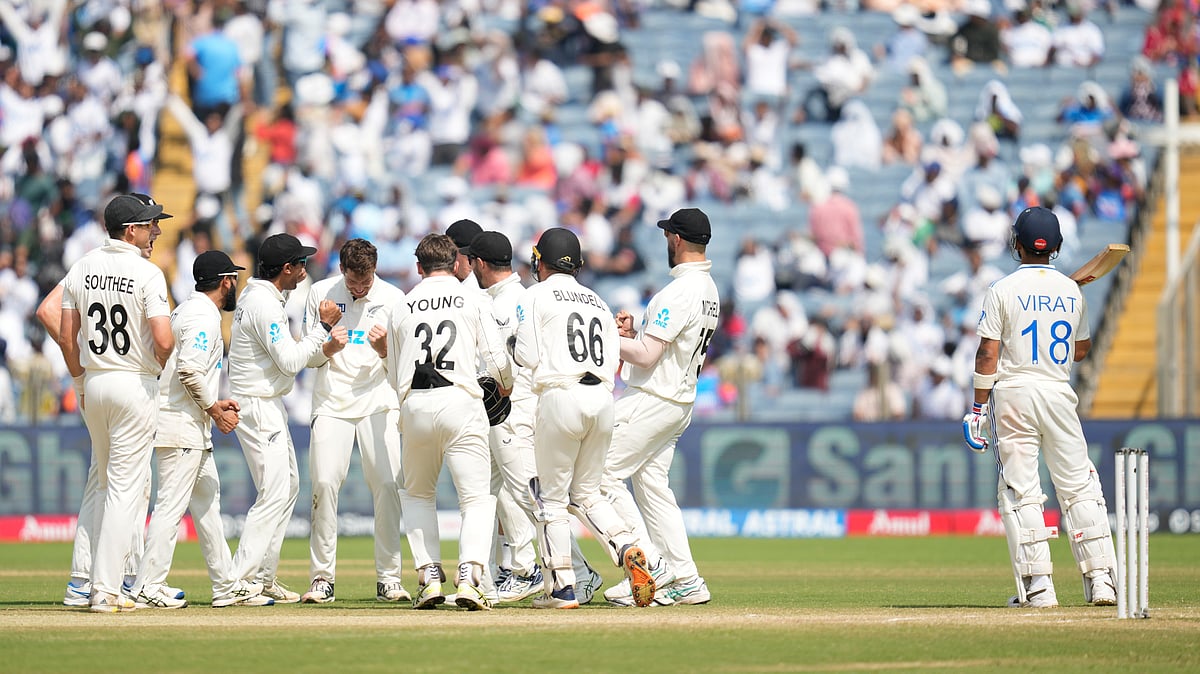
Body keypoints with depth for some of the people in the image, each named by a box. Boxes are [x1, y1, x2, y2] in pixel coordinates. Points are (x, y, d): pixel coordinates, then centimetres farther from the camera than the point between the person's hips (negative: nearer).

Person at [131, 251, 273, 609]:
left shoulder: (187, 310, 18)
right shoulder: (204, 316, -13)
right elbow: (189, 370, -24)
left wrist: (214, 404, 15)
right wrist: (214, 410, -14)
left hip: (193, 428, 11)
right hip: (183, 428, -11)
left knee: (207, 500, 14)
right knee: (172, 503, -11)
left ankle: (227, 585, 18)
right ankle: (149, 586, -12)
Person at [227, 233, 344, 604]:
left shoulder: (259, 296, 14)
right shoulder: (264, 303, -19)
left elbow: (283, 355, 16)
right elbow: (289, 361, -22)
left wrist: (325, 347, 2)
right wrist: (323, 327, -15)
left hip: (269, 405, 11)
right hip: (258, 406, -11)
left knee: (288, 486, 16)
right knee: (274, 493, -12)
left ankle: (264, 576, 19)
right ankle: (239, 580, -13)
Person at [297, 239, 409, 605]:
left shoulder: (393, 298, 3)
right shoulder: (321, 294, 5)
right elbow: (310, 358, 7)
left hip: (379, 400, 0)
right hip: (332, 402, 0)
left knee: (387, 484, -10)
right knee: (324, 483, -11)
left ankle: (388, 578, -2)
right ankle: (322, 578, -5)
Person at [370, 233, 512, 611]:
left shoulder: (401, 307, 16)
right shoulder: (474, 300, 8)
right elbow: (497, 362, 2)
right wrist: (506, 385, 22)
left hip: (414, 408, 3)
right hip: (460, 402, -3)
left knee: (417, 494, 21)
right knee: (477, 497, 0)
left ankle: (429, 576, 7)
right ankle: (469, 577, -21)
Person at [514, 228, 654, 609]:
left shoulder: (535, 298, 2)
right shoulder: (597, 302, 19)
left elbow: (527, 357, -4)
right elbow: (612, 360, 12)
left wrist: (514, 347, 17)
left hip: (561, 397, -5)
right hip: (602, 399, 5)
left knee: (552, 496, 3)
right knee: (586, 493, 16)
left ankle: (561, 588, -1)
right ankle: (627, 548, -9)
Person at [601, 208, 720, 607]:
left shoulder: (681, 291, -19)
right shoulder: (709, 290, 13)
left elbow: (646, 355, -22)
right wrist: (633, 333, 9)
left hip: (652, 402, -10)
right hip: (680, 401, 10)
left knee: (602, 474, -6)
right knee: (651, 484, 13)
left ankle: (648, 563, -8)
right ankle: (685, 580, 10)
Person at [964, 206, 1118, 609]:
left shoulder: (1003, 290, -5)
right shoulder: (1072, 291, 7)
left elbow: (988, 354, -9)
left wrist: (978, 408, -5)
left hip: (1014, 394, -3)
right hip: (1060, 394, 3)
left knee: (1021, 490, -2)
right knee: (1080, 486, 7)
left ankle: (1038, 586, -7)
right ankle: (1101, 579, 1)